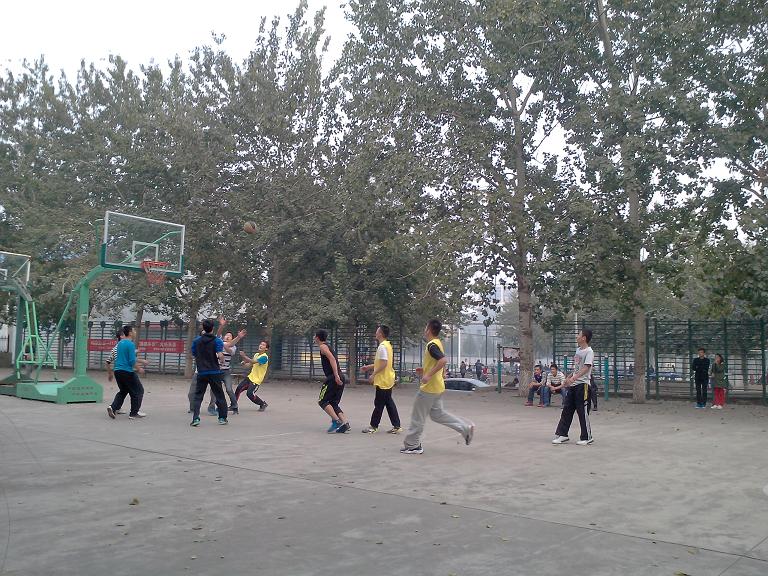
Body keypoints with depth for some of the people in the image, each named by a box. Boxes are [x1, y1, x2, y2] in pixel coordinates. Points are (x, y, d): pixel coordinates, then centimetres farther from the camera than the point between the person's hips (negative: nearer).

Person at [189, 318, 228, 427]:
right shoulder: (217, 341, -7)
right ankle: (222, 418, 18)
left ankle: (196, 418, -9)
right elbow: (220, 355, -19)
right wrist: (222, 362, 1)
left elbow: (194, 356, 10)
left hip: (201, 372, 2)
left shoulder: (196, 341, 3)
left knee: (198, 396, 6)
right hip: (215, 372, -1)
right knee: (219, 395, 11)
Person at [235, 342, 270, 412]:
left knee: (250, 394, -16)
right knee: (239, 388, -3)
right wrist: (245, 363, -2)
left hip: (256, 380, -8)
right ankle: (234, 405, 9)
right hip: (250, 377, 8)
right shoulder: (256, 355, 10)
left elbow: (253, 361, -28)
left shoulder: (264, 357, -18)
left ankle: (263, 404, 7)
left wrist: (244, 356, -27)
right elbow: (251, 364, 18)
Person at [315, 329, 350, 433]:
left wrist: (336, 375, -26)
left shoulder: (323, 346, -4)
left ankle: (336, 421, -14)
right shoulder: (328, 346, 24)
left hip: (333, 377, -9)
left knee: (322, 401, -2)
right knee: (333, 403, 11)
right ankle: (345, 423, -3)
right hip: (341, 378, 9)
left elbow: (332, 359, -18)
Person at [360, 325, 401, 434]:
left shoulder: (382, 347, -17)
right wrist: (369, 367, 21)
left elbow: (384, 363, -24)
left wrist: (373, 374, -17)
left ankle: (373, 426, 8)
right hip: (388, 380, 10)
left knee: (379, 404, 0)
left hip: (383, 381, -10)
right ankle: (396, 426, 12)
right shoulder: (388, 345, 14)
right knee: (389, 403, 11)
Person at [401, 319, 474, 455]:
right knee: (437, 414, 16)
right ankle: (466, 427, 10)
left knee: (417, 417, 1)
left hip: (429, 388, -10)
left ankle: (412, 445, 10)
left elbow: (443, 360, -32)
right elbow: (440, 362, 23)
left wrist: (429, 375, -31)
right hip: (437, 387, 10)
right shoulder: (437, 343, 12)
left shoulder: (432, 345, -18)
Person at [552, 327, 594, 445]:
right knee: (567, 410, 8)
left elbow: (586, 368, -24)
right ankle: (562, 435, 13)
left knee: (582, 412, -2)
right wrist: (568, 378, 25)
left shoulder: (589, 352, -12)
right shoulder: (578, 350, 15)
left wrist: (573, 378, -34)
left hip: (582, 384, -9)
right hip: (573, 384, 9)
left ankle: (587, 438, 10)